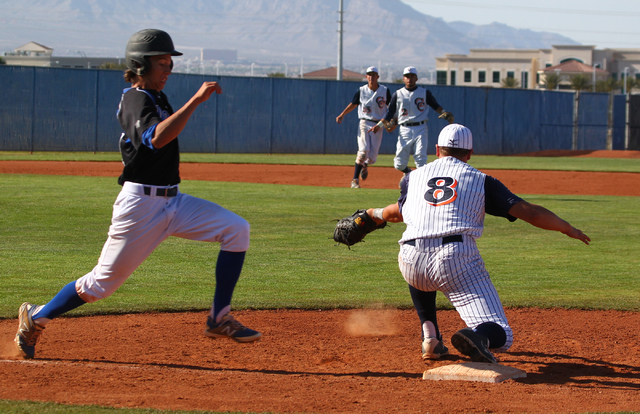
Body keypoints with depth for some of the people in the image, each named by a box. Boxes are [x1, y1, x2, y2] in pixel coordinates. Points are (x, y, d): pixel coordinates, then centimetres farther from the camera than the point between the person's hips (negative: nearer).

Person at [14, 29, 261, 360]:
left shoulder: (155, 98, 14)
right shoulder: (136, 101, -15)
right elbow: (157, 138, -35)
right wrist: (195, 100, -38)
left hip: (173, 201, 8)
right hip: (141, 204, -8)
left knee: (236, 229, -11)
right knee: (102, 283, 0)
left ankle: (219, 319, -10)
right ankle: (36, 317, 23)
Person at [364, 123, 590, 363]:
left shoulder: (413, 177, 24)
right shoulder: (480, 180, 17)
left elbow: (398, 213, 42)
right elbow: (529, 211, 9)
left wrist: (376, 215, 65)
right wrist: (567, 228, 23)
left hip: (411, 262, 3)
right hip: (458, 259, -3)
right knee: (499, 336, -2)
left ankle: (430, 337, 24)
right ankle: (478, 337, -39)